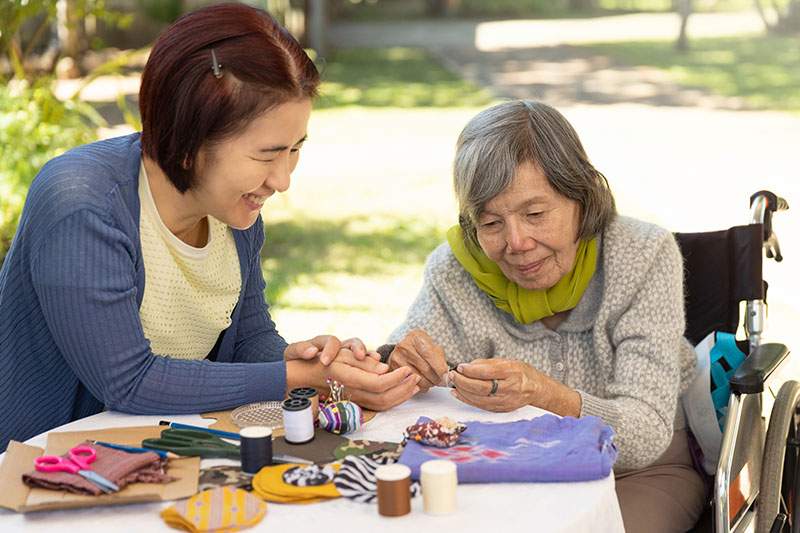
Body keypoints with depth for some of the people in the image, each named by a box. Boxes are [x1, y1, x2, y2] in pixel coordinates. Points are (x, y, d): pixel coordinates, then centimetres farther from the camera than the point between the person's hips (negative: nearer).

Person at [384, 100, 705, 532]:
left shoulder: (643, 255, -14)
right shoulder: (453, 272, -8)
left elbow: (647, 436, -22)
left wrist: (543, 394, -40)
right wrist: (399, 367, -33)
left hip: (639, 476, -1)